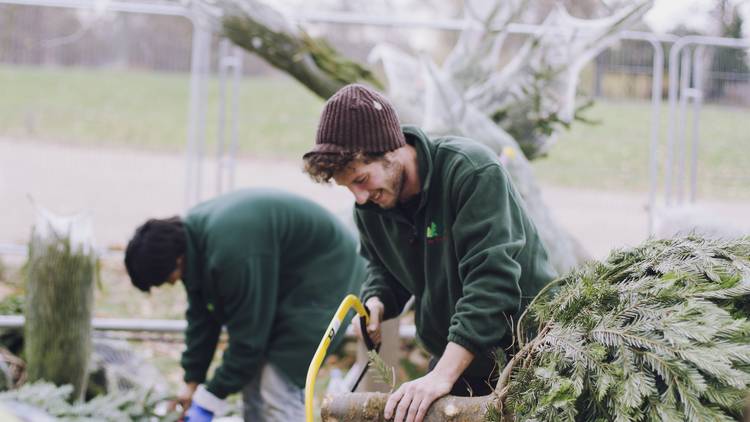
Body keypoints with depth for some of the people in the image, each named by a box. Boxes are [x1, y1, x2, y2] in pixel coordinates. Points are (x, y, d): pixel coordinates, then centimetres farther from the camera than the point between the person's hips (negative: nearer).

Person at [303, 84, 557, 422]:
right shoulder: (370, 204, -2)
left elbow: (491, 278, -31)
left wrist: (443, 375, -37)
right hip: (454, 360, 6)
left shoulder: (472, 171, -24)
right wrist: (375, 303, -7)